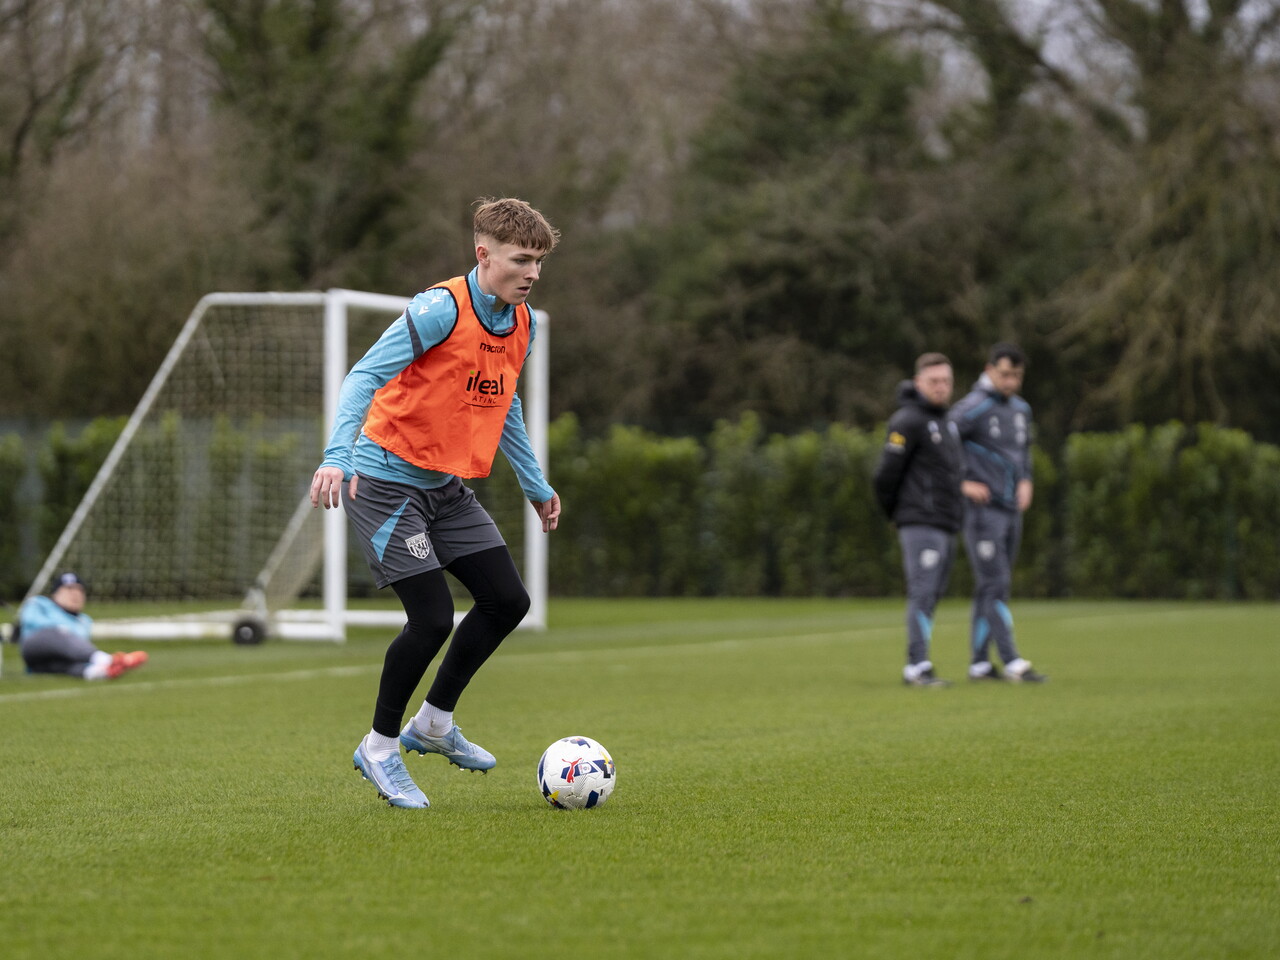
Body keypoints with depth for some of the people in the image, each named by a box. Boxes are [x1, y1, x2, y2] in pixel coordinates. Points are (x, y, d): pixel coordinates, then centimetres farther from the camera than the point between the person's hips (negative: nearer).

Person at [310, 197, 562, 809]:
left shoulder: (523, 324, 6)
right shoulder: (440, 309, -19)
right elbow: (365, 376, -23)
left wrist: (536, 486, 26)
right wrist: (338, 455, -35)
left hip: (447, 485, 8)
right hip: (386, 478, -8)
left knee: (507, 601, 4)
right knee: (433, 618, -14)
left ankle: (433, 723, 22)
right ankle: (380, 748, 7)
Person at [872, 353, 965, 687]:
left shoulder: (947, 423, 18)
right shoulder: (907, 421, -10)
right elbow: (885, 475, -12)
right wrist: (895, 512, 2)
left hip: (946, 527, 8)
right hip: (920, 525, -8)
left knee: (930, 597, 7)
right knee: (922, 594, -13)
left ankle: (918, 667, 9)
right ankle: (918, 666, -16)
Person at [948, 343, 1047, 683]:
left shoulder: (1021, 409, 13)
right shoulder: (972, 408, -11)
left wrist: (1026, 482, 12)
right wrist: (963, 483, -13)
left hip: (1011, 511, 8)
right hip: (982, 511, -8)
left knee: (992, 589, 9)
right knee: (994, 585, -11)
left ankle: (980, 662, 14)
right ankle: (1013, 663, -16)